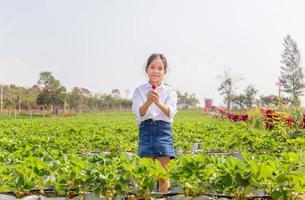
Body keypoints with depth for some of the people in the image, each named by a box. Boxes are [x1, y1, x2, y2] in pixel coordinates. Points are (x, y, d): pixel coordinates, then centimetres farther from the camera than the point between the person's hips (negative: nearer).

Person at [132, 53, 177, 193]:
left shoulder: (170, 91, 6)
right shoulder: (140, 90, 6)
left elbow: (171, 113, -11)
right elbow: (138, 113, -9)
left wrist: (158, 102, -31)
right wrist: (148, 101, -30)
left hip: (163, 130, 0)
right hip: (146, 129, 0)